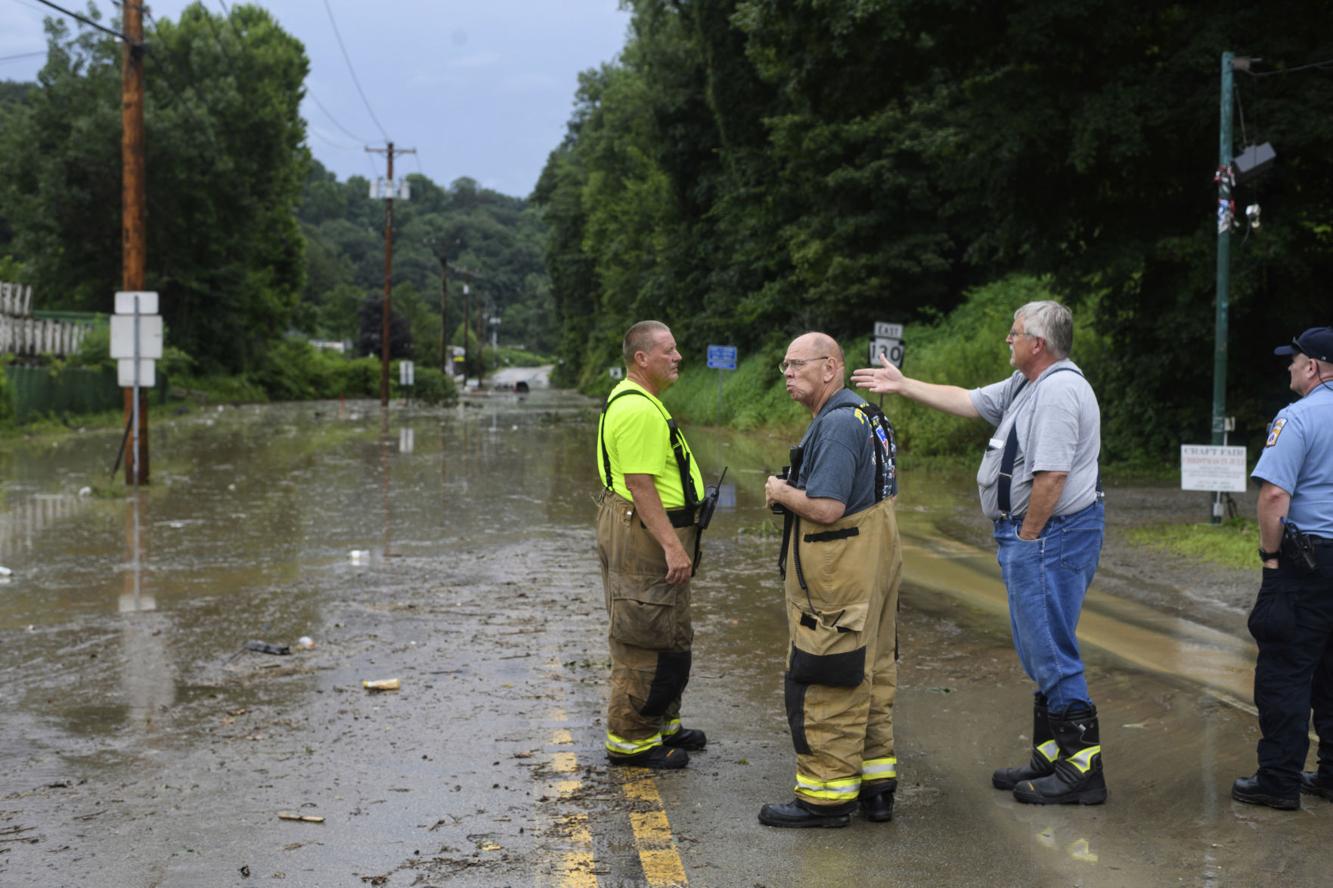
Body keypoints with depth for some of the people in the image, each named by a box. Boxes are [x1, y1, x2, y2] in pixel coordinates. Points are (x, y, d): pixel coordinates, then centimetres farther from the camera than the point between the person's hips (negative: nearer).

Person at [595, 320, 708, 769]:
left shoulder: (643, 401, 16)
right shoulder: (637, 410, -20)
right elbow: (640, 485, -25)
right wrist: (671, 545, -27)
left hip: (653, 533, 11)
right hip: (643, 534, -11)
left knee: (669, 636, 19)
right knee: (648, 640, -4)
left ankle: (663, 724, 31)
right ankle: (631, 740, 4)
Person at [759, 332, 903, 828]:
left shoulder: (836, 425, -19)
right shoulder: (866, 416, 14)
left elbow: (827, 508, -27)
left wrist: (780, 493, -8)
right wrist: (792, 491, 14)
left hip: (839, 577, -11)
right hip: (874, 564, 11)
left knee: (822, 684, -2)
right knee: (870, 676, 16)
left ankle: (826, 796, 5)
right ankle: (876, 785, 24)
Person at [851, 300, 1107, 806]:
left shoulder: (1059, 390, -18)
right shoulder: (1024, 386, 15)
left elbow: (1051, 477, -23)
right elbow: (966, 402, 25)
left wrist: (1026, 538, -16)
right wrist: (902, 385, 27)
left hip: (1052, 535, -11)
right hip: (1029, 536, 11)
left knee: (1052, 652, -7)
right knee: (1038, 653, 15)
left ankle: (1082, 770, 0)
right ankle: (1050, 759, 24)